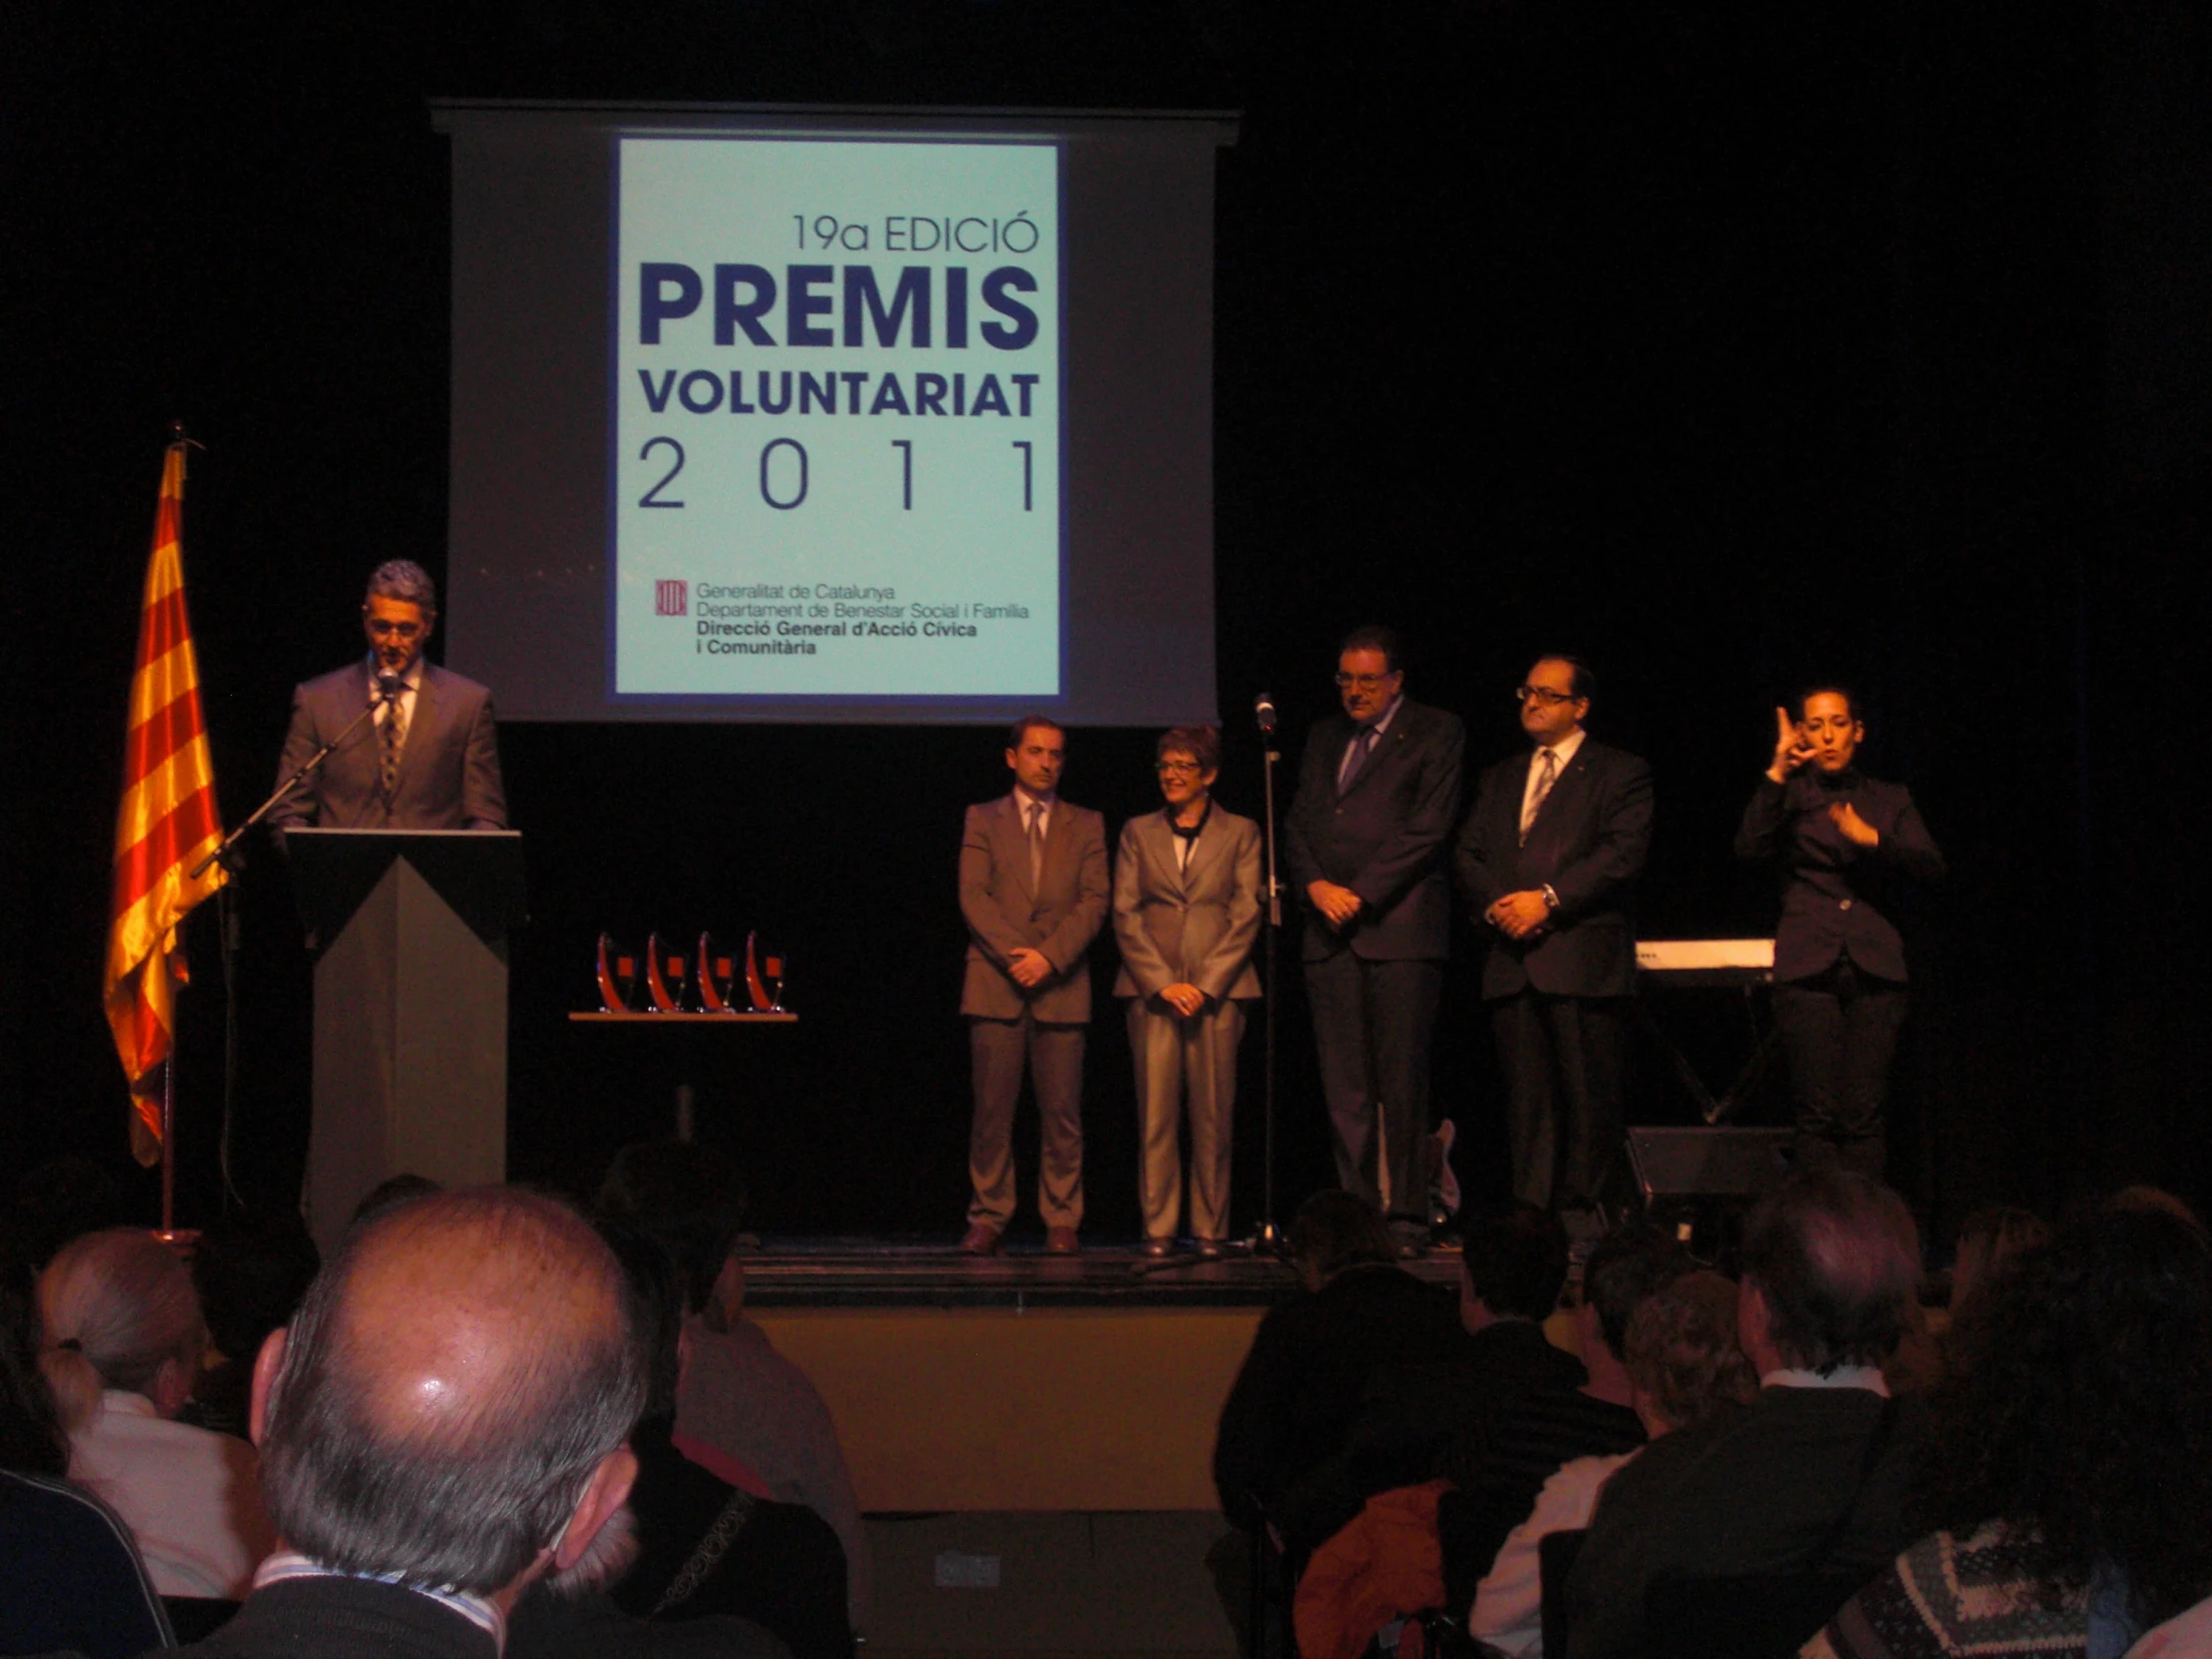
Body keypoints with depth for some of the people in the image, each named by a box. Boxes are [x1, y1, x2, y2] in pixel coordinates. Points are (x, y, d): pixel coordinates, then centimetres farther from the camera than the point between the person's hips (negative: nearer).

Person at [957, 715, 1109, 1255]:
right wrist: (1014, 956, -12)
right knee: (992, 1110, -2)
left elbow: (1094, 901, 3)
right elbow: (973, 896, 1)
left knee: (1062, 1114, -1)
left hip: (1062, 986, 1)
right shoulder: (983, 820, 12)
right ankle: (988, 1219, 5)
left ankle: (1062, 1222, 5)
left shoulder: (1086, 824, 13)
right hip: (995, 986, 0)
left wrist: (1050, 956, -11)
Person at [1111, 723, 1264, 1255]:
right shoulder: (1138, 832, 13)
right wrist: (1163, 983, -6)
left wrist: (1206, 985, -8)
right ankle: (1158, 1227, 1)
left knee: (1213, 1115, -2)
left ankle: (1210, 1227, 5)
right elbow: (1125, 914, 6)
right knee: (1155, 1114, -3)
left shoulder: (1240, 833, 9)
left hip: (1218, 989, -1)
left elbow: (1245, 916, 2)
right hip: (1152, 990, 1)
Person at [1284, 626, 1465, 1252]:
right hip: (1330, 931, 5)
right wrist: (1315, 886, -3)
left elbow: (1428, 828, -5)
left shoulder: (1436, 733, 4)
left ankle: (1406, 1218, -1)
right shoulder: (1324, 737, 22)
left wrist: (1360, 894, -10)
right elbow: (1297, 823, 17)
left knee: (1402, 1082, -6)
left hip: (1399, 927, -5)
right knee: (1343, 1088, 1)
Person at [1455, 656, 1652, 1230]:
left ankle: (1579, 1210, 3)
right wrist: (1494, 904, -5)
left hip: (1583, 959, -4)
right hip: (1512, 961, 4)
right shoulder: (1500, 778, 24)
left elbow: (1622, 854, -6)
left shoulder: (1620, 773, 7)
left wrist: (1548, 898, -14)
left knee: (1588, 1092, -5)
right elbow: (1466, 854, 16)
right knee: (1525, 1092, 2)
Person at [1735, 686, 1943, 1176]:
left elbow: (1932, 867, 3)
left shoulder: (1890, 800, 18)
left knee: (1864, 1114, -5)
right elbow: (1750, 847, -6)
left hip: (1874, 969, 1)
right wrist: (1777, 774, -14)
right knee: (1818, 1114, -7)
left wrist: (1872, 838, -13)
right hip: (1809, 969, -1)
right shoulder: (1790, 796, 14)